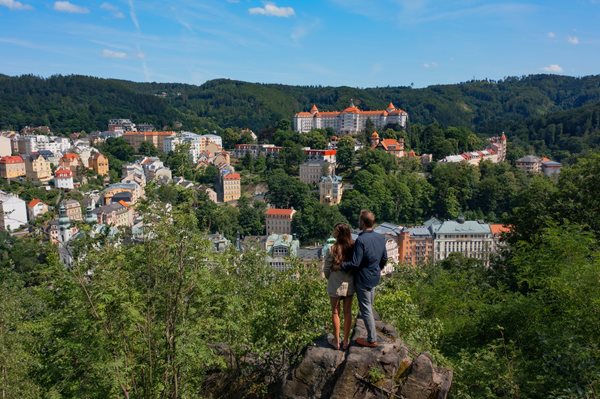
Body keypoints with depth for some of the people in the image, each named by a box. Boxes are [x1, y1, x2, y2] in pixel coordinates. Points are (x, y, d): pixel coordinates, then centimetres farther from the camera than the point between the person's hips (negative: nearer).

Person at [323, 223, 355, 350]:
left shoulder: (332, 249, -18)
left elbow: (326, 270, -9)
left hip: (335, 285, -2)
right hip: (349, 285, 3)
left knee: (335, 312, 14)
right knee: (348, 312, 15)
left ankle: (336, 341, 24)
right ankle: (346, 341, 26)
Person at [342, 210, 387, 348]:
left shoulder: (361, 240, -25)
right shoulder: (380, 238, -1)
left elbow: (355, 264, -26)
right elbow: (384, 258, 10)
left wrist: (340, 265, -14)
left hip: (363, 279, -8)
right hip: (375, 278, 8)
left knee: (366, 309, 4)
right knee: (369, 306, 24)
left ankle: (372, 340, 15)